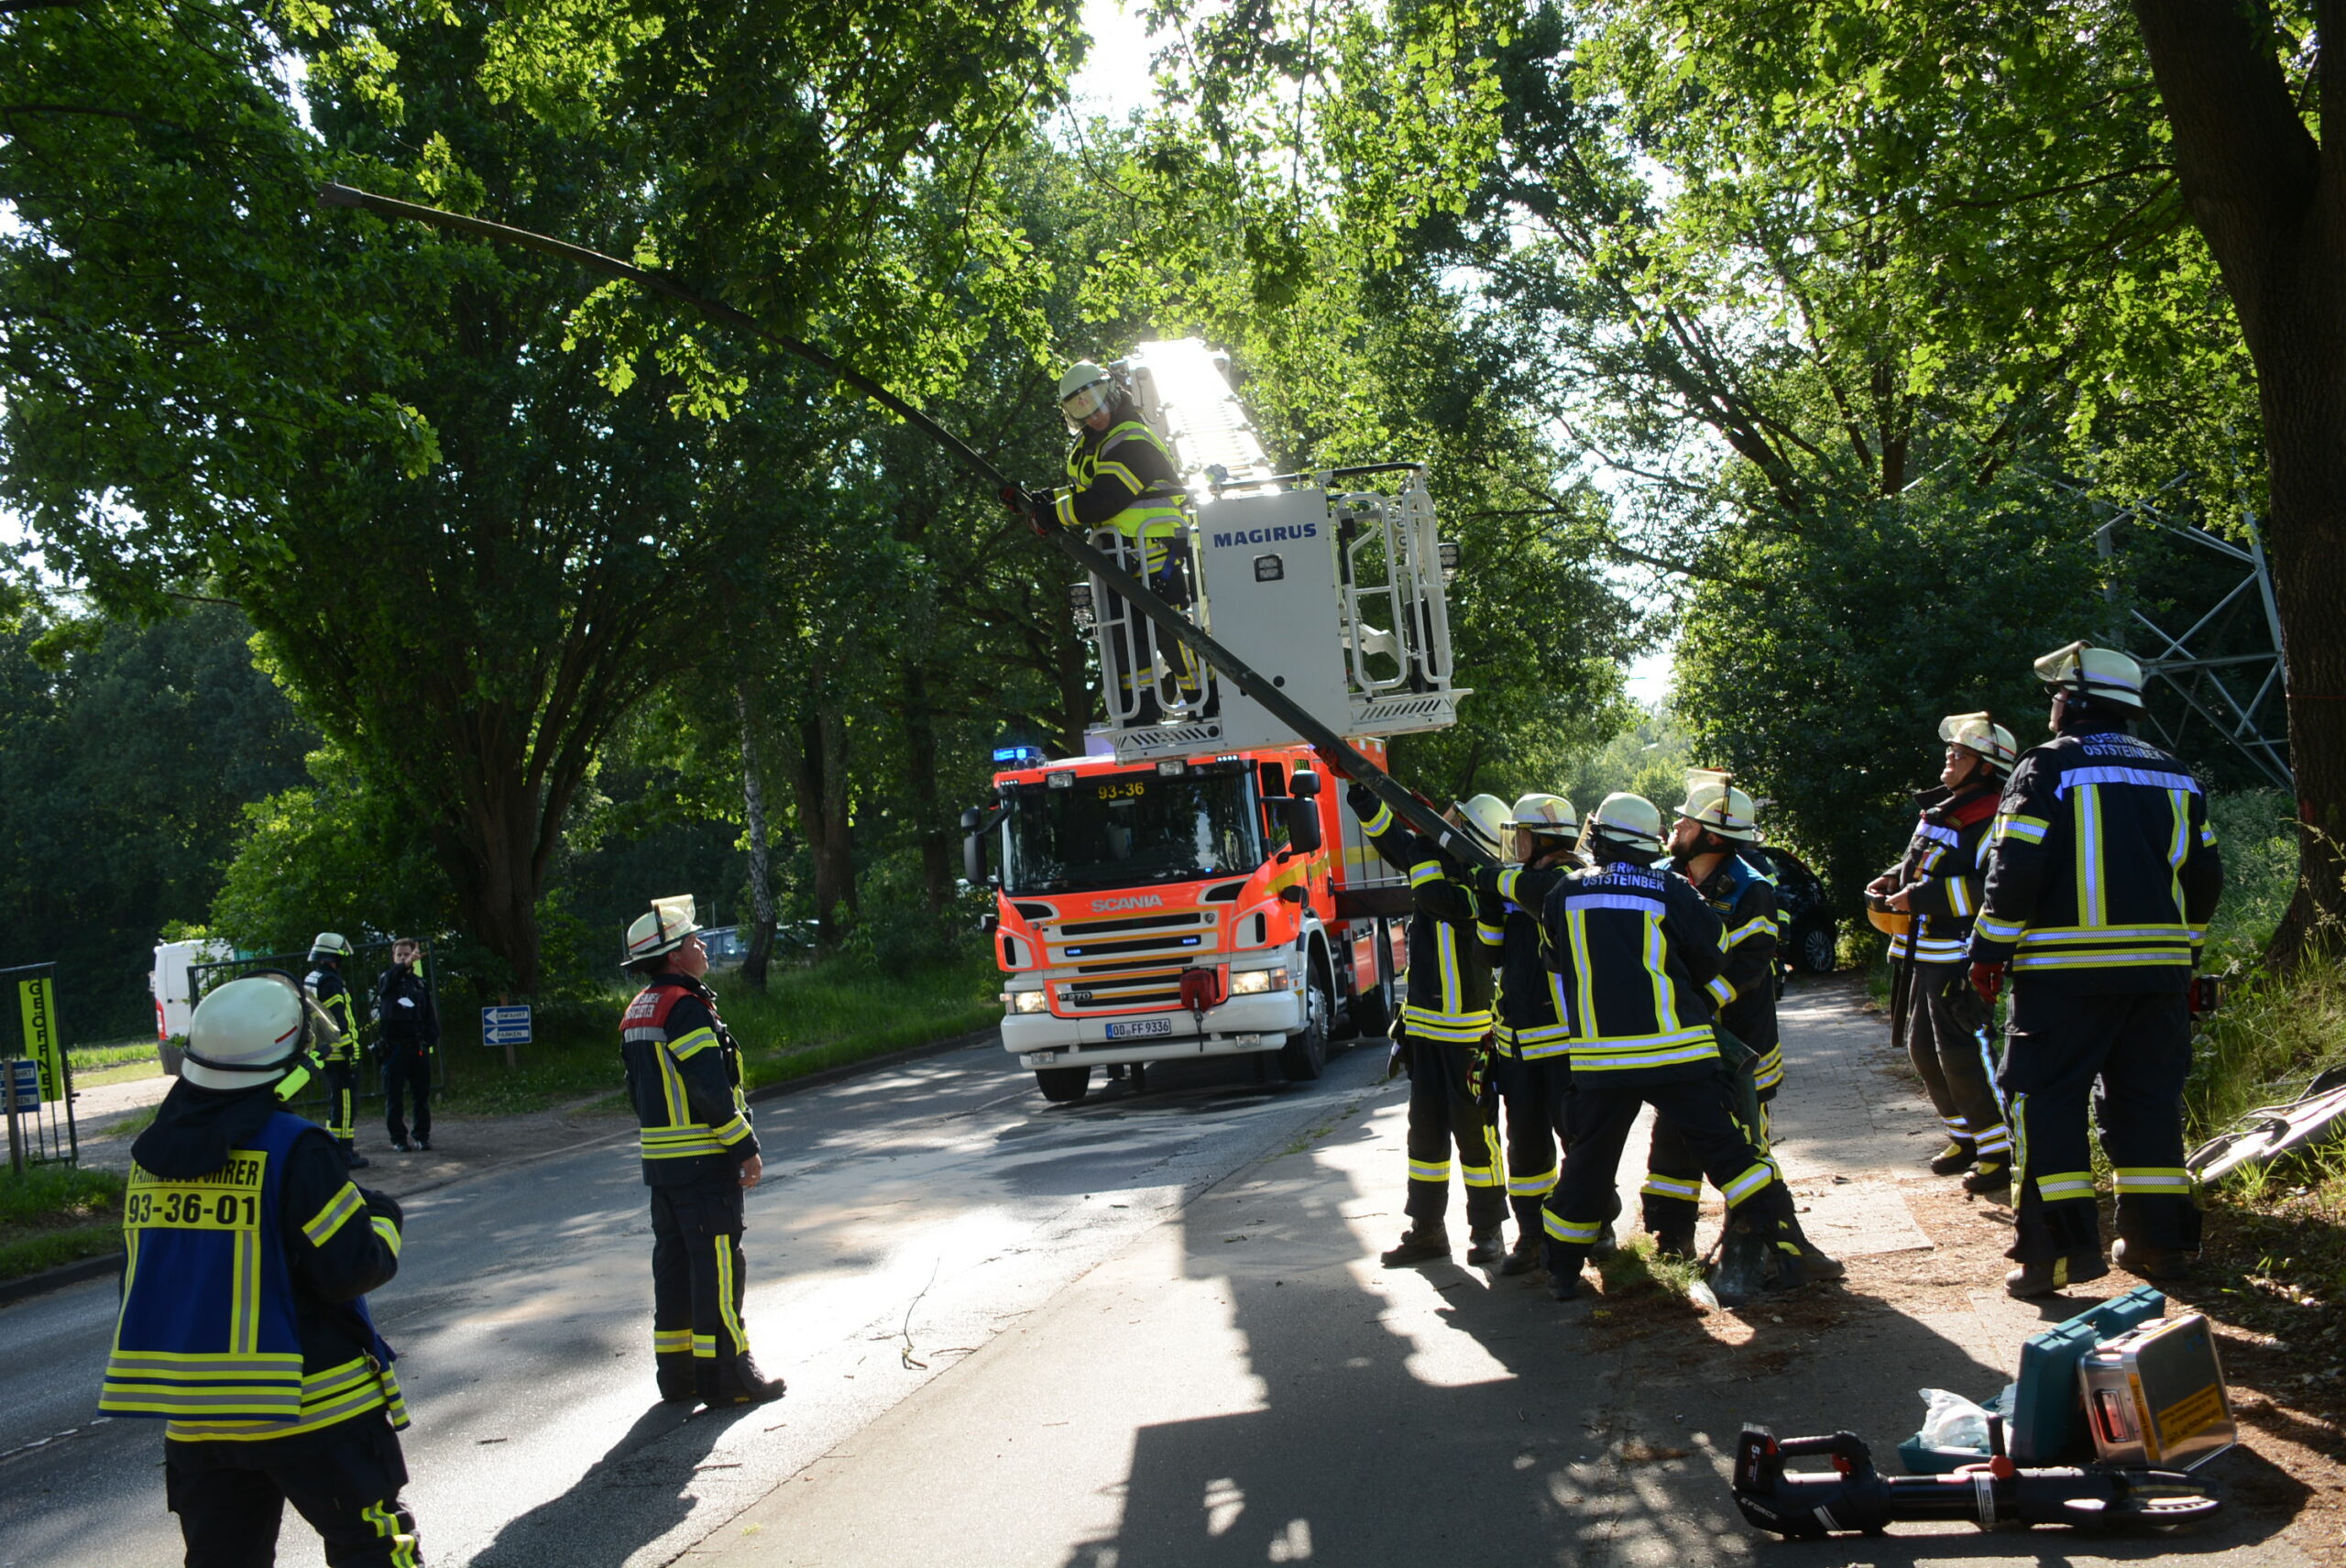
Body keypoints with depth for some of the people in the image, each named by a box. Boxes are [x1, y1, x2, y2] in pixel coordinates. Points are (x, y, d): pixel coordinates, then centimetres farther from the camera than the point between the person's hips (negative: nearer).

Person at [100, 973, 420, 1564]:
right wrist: (384, 1220, 3)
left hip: (195, 1418, 6)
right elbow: (353, 1268, -17)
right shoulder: (292, 1149, -17)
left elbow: (147, 1275, 11)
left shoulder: (152, 1153, 4)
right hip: (310, 1407, -6)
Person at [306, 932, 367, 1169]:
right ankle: (344, 1153, -8)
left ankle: (338, 1149, 25)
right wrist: (350, 1051, -19)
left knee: (336, 1103, 18)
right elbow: (338, 1022, -20)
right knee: (345, 1103, -8)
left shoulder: (310, 982, 17)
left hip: (326, 1053, 10)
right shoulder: (330, 983, -15)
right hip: (339, 1054, -10)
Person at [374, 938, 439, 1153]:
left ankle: (423, 1135, 13)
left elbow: (430, 1014, 13)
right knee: (394, 1095, 0)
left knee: (422, 1093, 5)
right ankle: (398, 1138, 5)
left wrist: (432, 1039, -2)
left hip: (417, 1045, 3)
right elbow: (391, 979, -22)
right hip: (393, 1045, -3)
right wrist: (406, 965, -43)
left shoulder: (421, 983, 15)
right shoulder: (387, 980, 4)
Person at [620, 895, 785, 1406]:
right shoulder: (685, 1008, -16)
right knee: (717, 1265, -4)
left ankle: (677, 1371, 19)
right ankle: (725, 1373, 0)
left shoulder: (638, 1012, 14)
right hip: (704, 1162, -9)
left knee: (674, 1262, 13)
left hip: (660, 1161, 9)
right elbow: (711, 1090, -20)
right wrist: (746, 1149, -14)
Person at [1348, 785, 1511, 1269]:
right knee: (1426, 1130, 11)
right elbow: (1391, 838, 14)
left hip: (1468, 1033, -8)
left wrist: (1425, 847, -17)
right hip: (1424, 1025, 8)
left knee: (1475, 1131, -1)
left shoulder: (1482, 890, -16)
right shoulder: (1442, 864, 7)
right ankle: (1427, 1230, 19)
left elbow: (1434, 896, -31)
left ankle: (1488, 1233, 10)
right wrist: (1365, 797, 0)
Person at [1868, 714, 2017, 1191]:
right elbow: (1918, 864, 29)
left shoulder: (1994, 823, -13)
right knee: (1924, 1049, 15)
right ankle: (1966, 1138, 29)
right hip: (1926, 957, 10)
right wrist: (1892, 882, 7)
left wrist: (1922, 897, -24)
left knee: (1963, 1053, -12)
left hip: (1962, 958, -10)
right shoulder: (1937, 813, 16)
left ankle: (2001, 1152, -2)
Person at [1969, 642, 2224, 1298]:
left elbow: (2015, 869, -12)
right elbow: (2204, 876, 15)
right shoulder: (2175, 777, 13)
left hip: (2066, 971, -6)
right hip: (2159, 967, 6)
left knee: (2045, 1102, -1)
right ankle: (2160, 1239, 16)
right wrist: (2182, 952, 25)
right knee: (2147, 1101, 14)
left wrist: (1989, 951, -4)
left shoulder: (2047, 767, -6)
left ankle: (2060, 1247, -6)